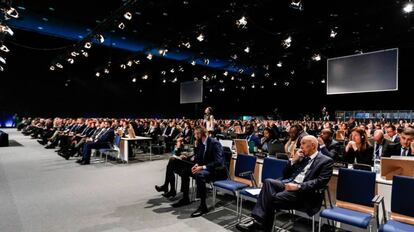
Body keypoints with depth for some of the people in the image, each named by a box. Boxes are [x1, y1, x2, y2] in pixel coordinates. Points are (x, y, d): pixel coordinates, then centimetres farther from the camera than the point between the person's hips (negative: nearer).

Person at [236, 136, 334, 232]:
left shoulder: (326, 161, 3)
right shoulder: (303, 157, 21)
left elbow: (320, 182, -12)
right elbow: (285, 174, 19)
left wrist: (298, 186, -22)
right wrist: (294, 160, 4)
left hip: (304, 192, -6)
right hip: (288, 183, 6)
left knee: (272, 199, -28)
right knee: (268, 182, -25)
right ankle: (258, 219, -31)